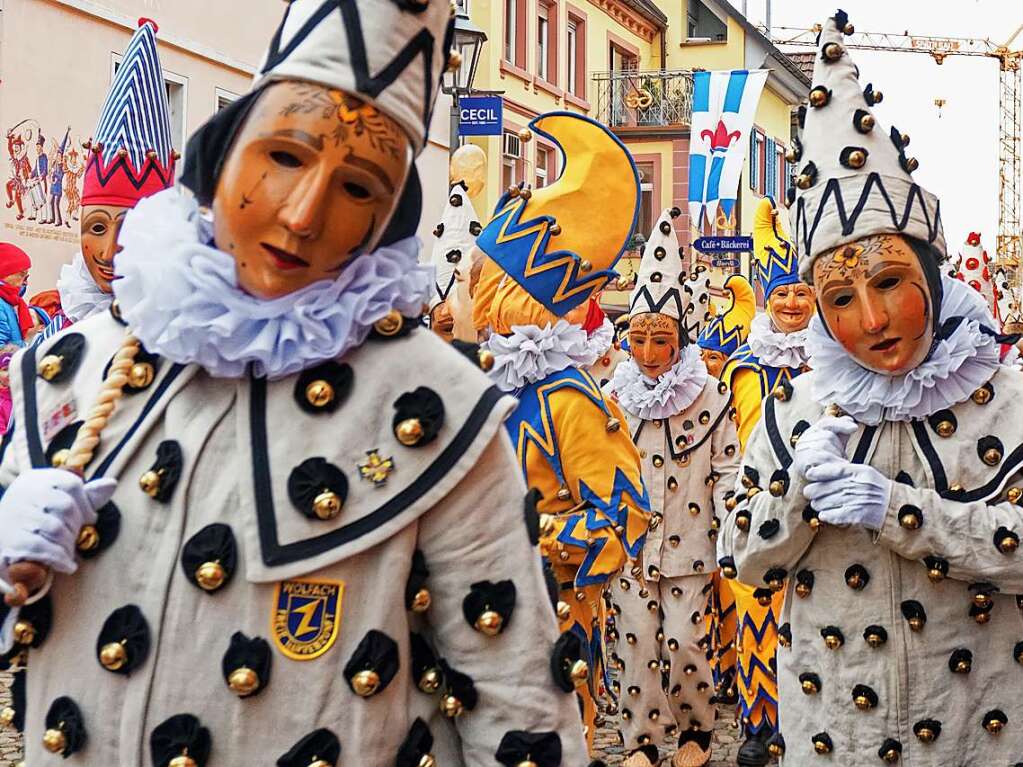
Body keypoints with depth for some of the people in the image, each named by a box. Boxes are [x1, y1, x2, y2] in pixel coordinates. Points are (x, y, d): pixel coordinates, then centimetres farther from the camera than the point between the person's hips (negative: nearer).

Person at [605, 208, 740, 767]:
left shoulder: (711, 396, -4)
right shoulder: (613, 395, 3)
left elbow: (727, 469, -1)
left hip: (690, 543, -2)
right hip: (628, 542, 2)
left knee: (685, 641, -3)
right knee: (637, 641, 4)